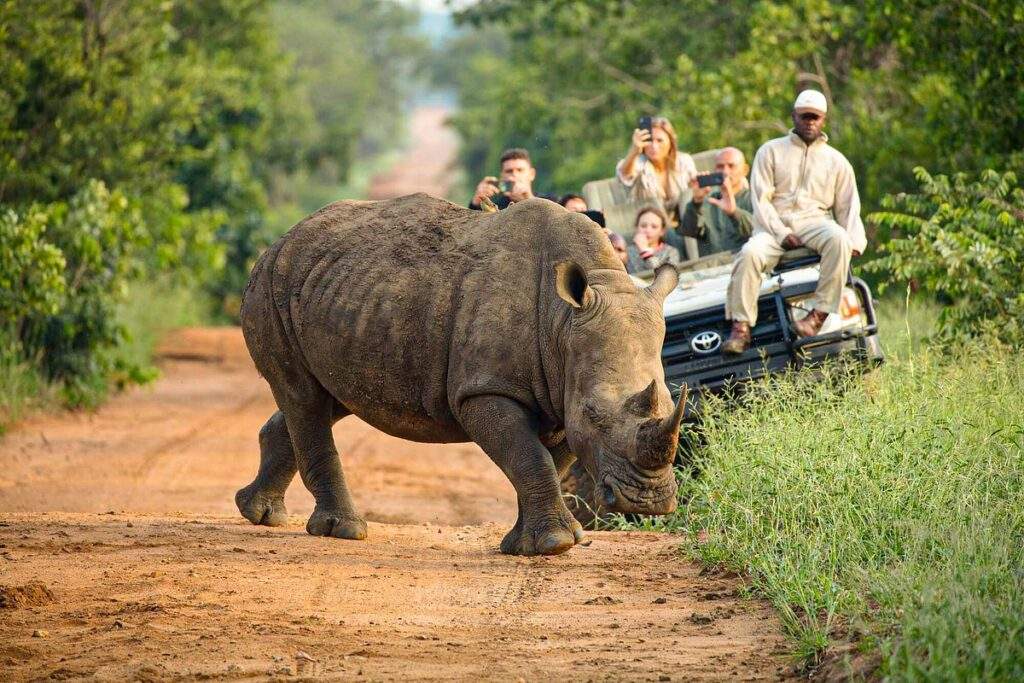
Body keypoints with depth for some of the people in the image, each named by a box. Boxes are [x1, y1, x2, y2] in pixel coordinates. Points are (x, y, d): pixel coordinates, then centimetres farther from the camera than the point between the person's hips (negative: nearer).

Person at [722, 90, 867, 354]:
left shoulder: (837, 161, 18)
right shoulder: (770, 151, 13)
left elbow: (848, 206, 15)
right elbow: (760, 199, 3)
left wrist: (855, 241, -6)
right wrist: (781, 233, -12)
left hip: (815, 221, 1)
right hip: (775, 225, -1)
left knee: (839, 240, -35)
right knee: (750, 253, -33)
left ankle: (819, 314, -36)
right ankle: (741, 328, -31)